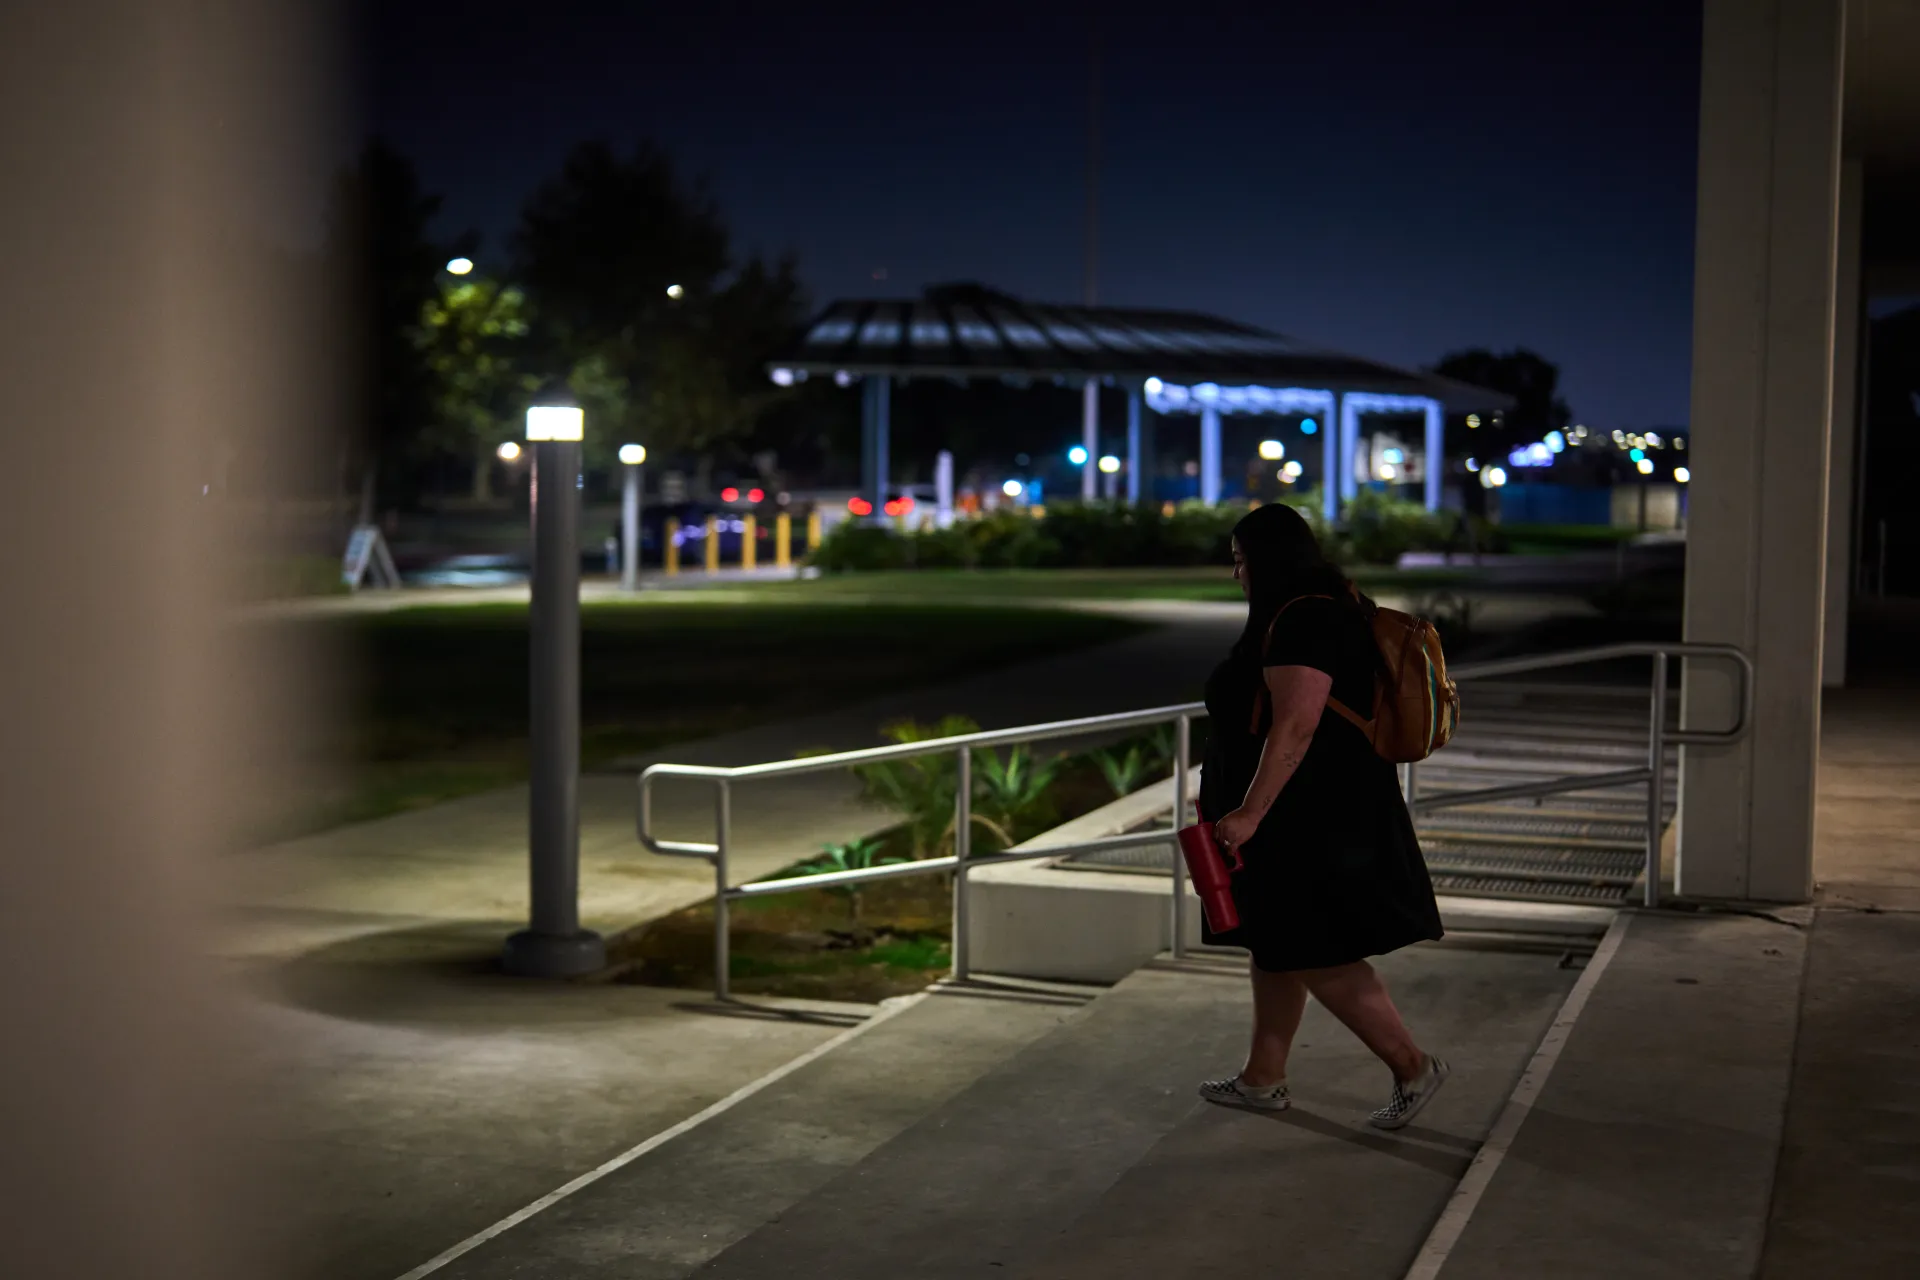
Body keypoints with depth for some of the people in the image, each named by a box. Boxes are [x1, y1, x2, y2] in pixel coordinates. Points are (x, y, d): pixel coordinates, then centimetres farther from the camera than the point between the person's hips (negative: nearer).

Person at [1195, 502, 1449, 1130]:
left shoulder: (1302, 621, -20)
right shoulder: (1332, 608, 14)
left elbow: (1295, 726, -27)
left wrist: (1251, 812, -26)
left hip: (1312, 819, -11)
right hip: (1319, 811, 11)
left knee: (1316, 955, -6)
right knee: (1277, 945, 16)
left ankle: (1412, 1065, 2)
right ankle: (1263, 1078, 25)